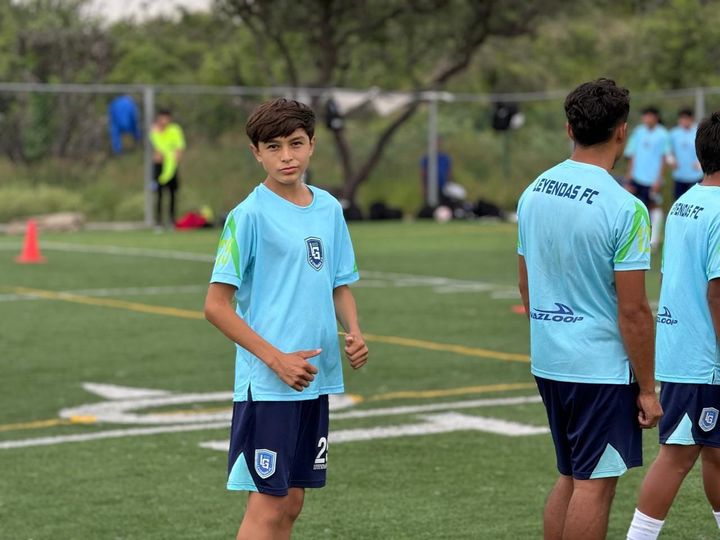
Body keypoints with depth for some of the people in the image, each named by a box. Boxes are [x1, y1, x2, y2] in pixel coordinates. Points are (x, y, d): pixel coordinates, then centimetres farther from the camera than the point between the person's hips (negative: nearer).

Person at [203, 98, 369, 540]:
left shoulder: (329, 209, 8)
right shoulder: (250, 215, -10)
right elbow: (216, 306, -11)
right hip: (266, 385, -6)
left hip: (316, 380, 6)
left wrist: (354, 333, -2)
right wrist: (277, 359, -16)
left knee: (292, 502, 11)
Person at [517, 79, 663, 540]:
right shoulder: (623, 208, -17)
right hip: (601, 366, -7)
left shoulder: (534, 193, 5)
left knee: (570, 478, 19)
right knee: (595, 485, 0)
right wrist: (647, 389, -9)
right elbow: (633, 310, -16)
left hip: (548, 362, 7)